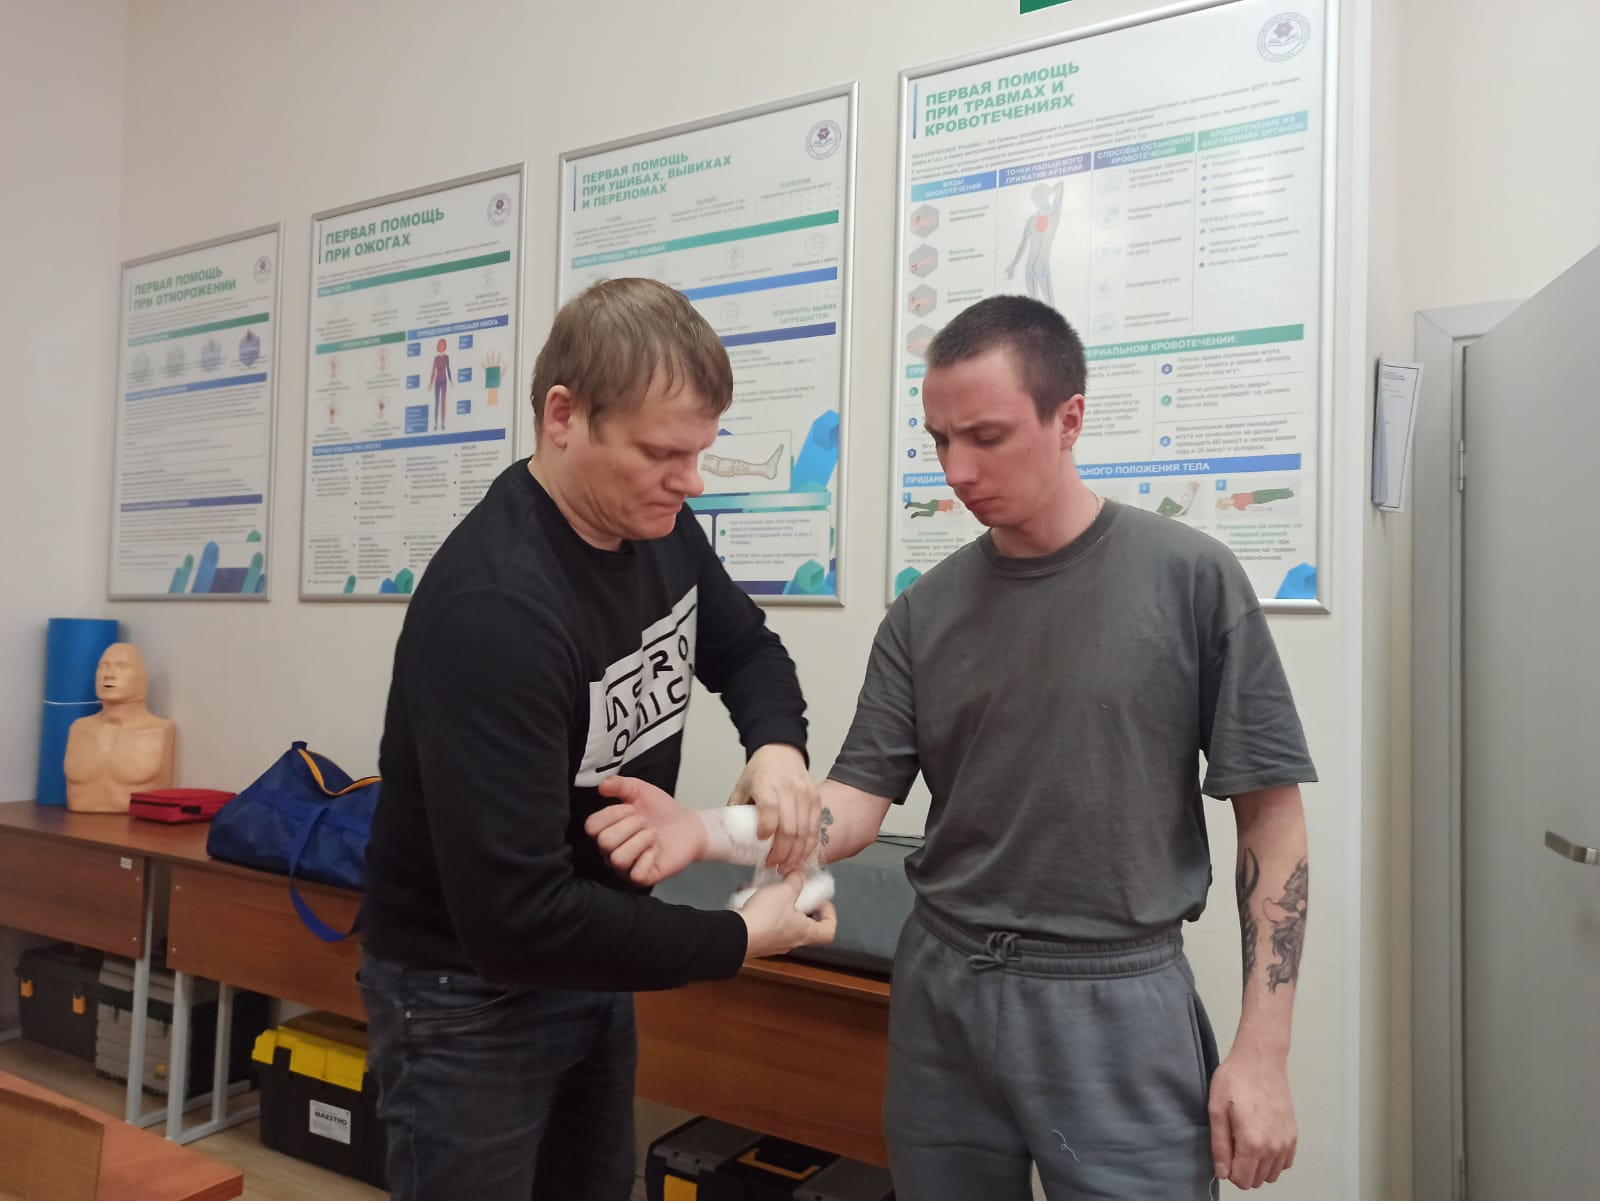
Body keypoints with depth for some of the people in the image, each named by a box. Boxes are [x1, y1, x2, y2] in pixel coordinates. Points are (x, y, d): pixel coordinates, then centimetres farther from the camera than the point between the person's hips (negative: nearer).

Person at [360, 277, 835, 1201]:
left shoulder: (658, 527, -8)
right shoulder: (493, 609, -32)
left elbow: (744, 646, 10)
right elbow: (515, 917, -34)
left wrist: (778, 746, -12)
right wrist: (739, 941, -24)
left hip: (594, 962, 8)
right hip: (472, 990, -7)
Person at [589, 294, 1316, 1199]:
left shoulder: (1189, 579, -8)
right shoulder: (926, 612, 1)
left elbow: (1271, 817, -5)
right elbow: (859, 803, -1)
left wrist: (1262, 1054, -8)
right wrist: (706, 832, -19)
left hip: (1116, 1000, -3)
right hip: (942, 993, 3)